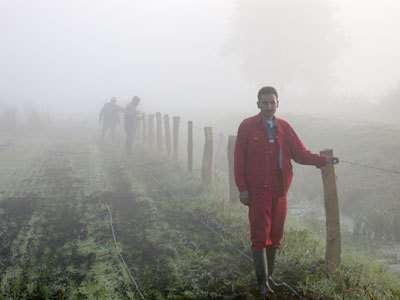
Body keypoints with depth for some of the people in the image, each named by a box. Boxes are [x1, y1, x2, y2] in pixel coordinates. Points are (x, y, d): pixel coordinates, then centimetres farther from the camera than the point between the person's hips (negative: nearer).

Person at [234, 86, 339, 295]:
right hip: (257, 190, -4)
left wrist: (323, 160, -5)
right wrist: (242, 188, -6)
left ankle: (267, 276, 21)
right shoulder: (247, 127, 0)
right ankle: (262, 281, -6)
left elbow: (299, 153, 10)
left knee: (275, 236, 9)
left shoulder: (284, 128, 10)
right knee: (260, 235, -8)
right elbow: (239, 159, -1)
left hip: (279, 191, 4)